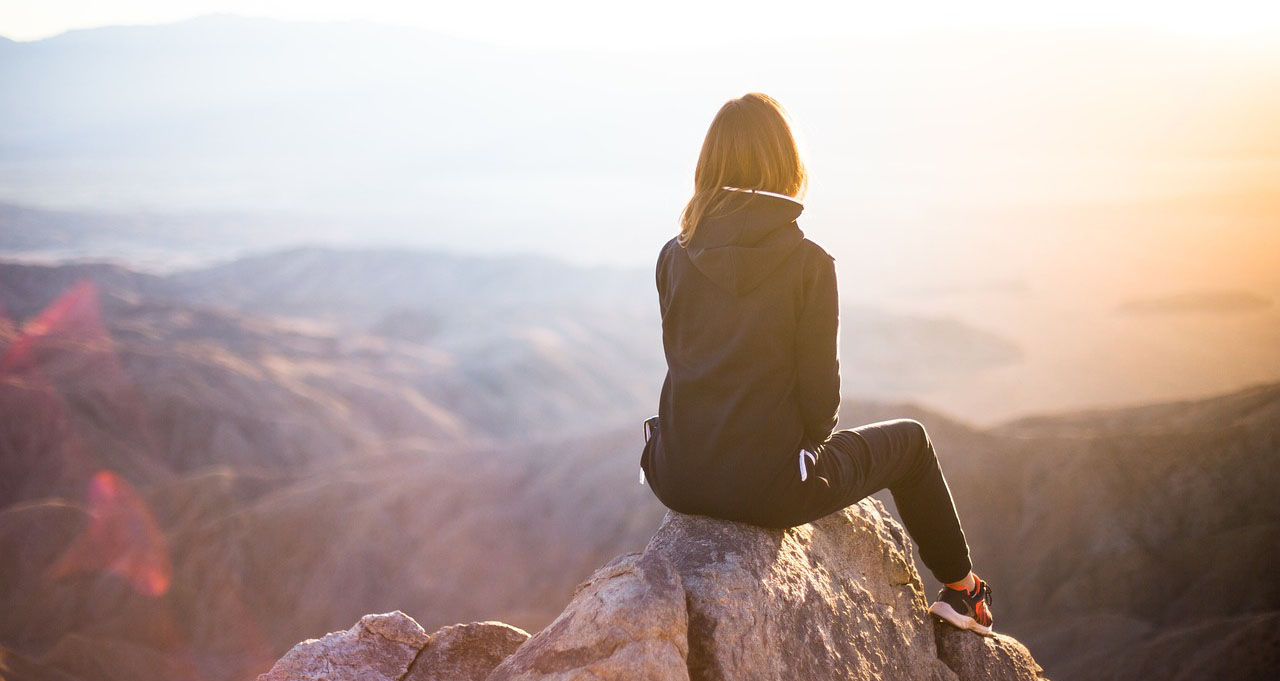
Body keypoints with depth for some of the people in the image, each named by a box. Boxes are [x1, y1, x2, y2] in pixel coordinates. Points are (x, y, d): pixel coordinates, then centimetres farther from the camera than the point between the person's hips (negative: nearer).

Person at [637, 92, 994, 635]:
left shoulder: (674, 258, -1)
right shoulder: (808, 263, -13)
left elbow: (684, 363, 9)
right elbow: (820, 392, -10)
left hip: (679, 481, 5)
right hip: (767, 487, -4)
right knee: (909, 439, 23)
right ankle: (960, 589, 39)